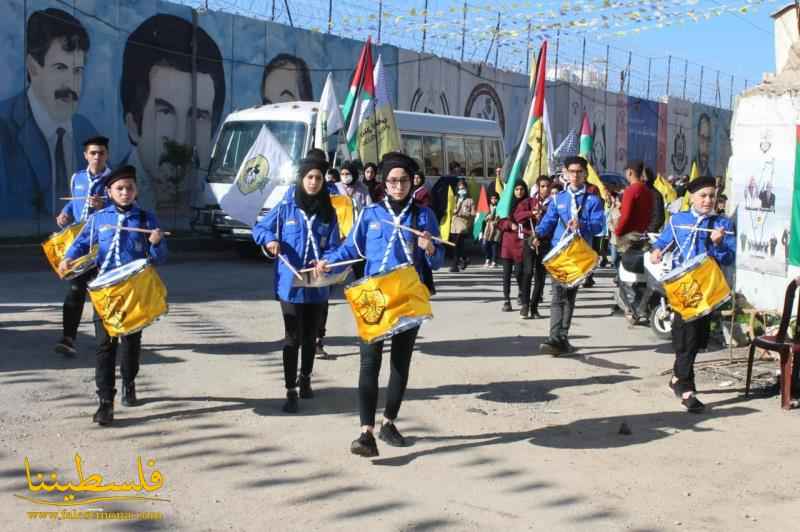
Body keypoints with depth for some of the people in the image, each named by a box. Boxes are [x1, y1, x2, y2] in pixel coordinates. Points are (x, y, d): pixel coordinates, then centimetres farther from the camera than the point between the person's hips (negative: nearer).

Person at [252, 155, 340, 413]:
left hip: (317, 284, 3)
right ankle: (291, 391, 2)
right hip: (290, 284, -3)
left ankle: (305, 378, 37)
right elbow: (259, 228, 6)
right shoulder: (285, 207, -4)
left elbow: (333, 248, 1)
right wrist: (270, 240, -15)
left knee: (310, 336, 17)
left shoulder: (328, 212, 2)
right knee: (293, 337, -4)